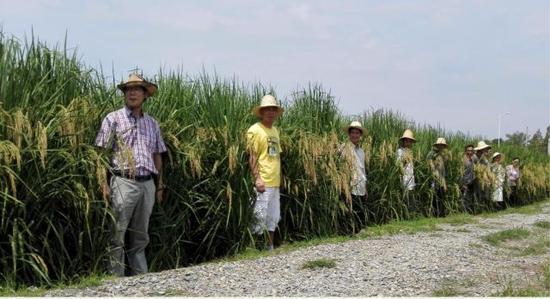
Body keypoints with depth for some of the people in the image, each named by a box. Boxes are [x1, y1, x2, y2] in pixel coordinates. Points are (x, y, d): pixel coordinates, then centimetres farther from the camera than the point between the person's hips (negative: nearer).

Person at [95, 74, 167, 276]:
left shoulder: (152, 123, 16)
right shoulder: (113, 119, 2)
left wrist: (159, 185, 16)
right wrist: (104, 184, -11)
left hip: (147, 184, 5)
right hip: (123, 182, -5)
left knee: (140, 236, 12)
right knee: (117, 235, -5)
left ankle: (140, 277, 20)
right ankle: (116, 277, 3)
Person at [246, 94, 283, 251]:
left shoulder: (275, 130, 15)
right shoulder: (255, 130, -8)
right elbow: (252, 157, -13)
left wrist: (278, 177, 16)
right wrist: (257, 179, -21)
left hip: (275, 182, 8)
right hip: (263, 182, -8)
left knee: (273, 217, 14)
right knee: (260, 217, -6)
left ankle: (270, 246, 25)